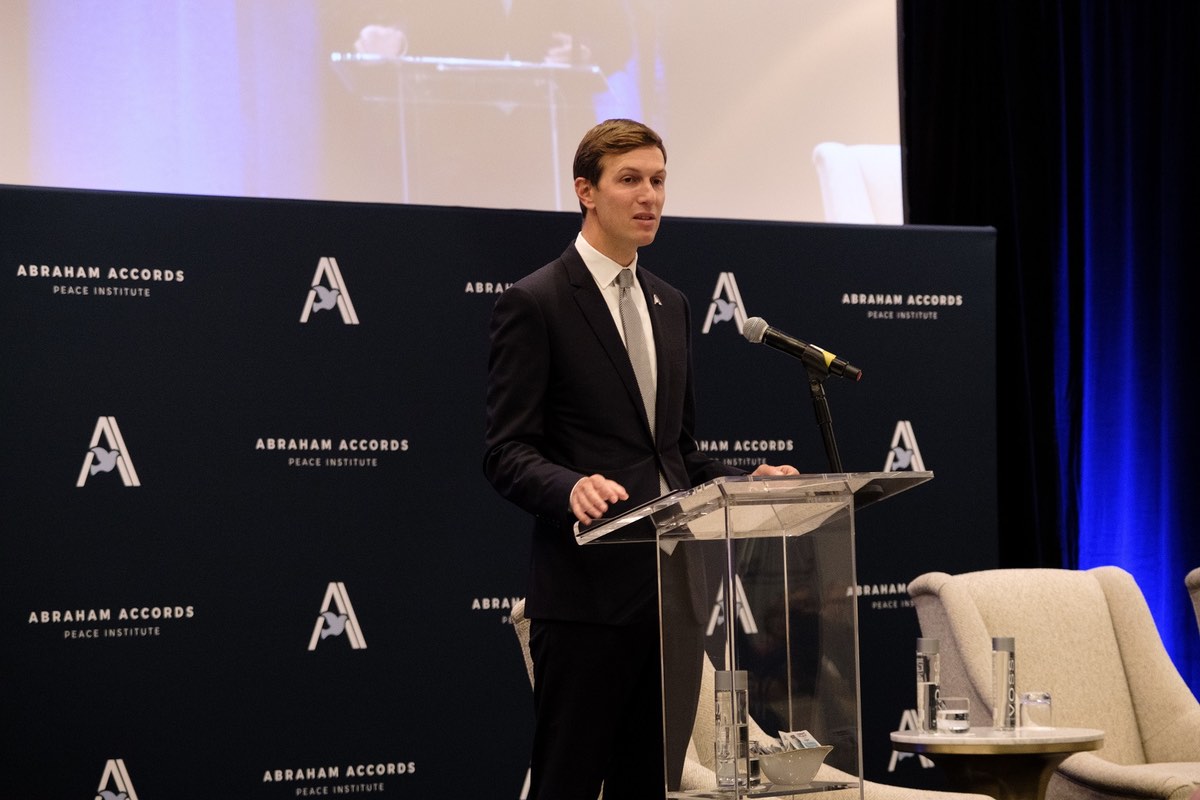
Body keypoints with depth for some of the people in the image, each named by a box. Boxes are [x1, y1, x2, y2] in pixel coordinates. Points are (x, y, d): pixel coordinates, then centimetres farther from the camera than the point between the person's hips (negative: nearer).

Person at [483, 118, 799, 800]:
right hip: (588, 590, -7)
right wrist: (572, 488, -29)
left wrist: (746, 481, 4)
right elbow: (507, 453, -10)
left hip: (672, 585, 7)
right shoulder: (534, 304, -5)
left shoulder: (672, 306, 18)